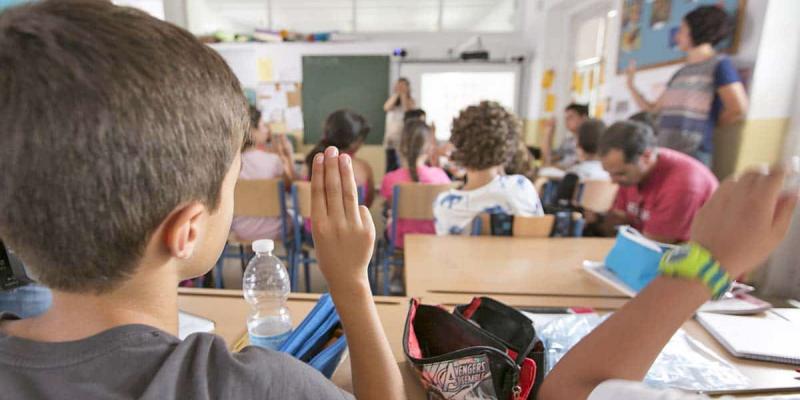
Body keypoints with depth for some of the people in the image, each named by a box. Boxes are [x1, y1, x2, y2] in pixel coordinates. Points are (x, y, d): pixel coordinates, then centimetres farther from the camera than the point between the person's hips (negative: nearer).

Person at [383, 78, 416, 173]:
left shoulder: (411, 101, 6)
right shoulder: (392, 100, 12)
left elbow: (408, 110, -16)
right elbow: (386, 107, -11)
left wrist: (403, 94, -11)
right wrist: (396, 93, -11)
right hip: (391, 140, 2)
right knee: (391, 168, -1)